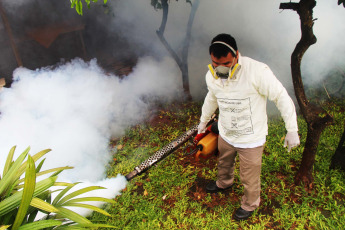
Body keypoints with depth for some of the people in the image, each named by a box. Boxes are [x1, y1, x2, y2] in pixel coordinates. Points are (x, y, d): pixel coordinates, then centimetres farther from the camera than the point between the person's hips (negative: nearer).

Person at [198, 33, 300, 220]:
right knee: (224, 163, 31)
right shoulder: (211, 75, -11)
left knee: (249, 178, 14)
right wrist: (203, 120, 25)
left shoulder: (257, 71, -30)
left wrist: (292, 130, -16)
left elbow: (281, 97, -19)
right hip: (225, 134, 5)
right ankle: (224, 183, 65)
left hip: (251, 139, -5)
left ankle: (250, 204, 46)